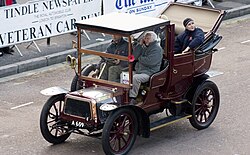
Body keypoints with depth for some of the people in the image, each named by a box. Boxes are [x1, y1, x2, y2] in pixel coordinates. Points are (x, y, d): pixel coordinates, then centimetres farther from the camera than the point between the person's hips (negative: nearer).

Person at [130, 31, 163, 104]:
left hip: (149, 73, -8)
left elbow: (149, 61, -20)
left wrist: (139, 58, -4)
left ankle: (132, 99, -28)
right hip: (138, 70, 8)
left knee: (135, 78, -34)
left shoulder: (157, 49, -7)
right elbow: (134, 56, 7)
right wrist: (140, 44, 2)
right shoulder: (144, 47, 18)